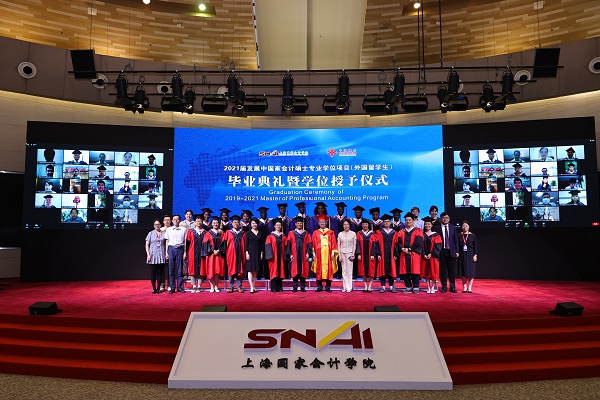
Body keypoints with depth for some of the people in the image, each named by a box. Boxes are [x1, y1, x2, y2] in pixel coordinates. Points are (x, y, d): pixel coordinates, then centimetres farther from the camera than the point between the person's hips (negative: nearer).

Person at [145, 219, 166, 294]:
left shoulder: (163, 233, 7)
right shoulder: (150, 233, 5)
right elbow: (147, 245, 4)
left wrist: (166, 253, 1)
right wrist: (148, 254, -6)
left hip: (161, 256, 1)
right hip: (153, 256, 0)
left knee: (160, 272, 2)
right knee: (153, 272, 1)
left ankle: (158, 288, 9)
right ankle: (154, 288, 9)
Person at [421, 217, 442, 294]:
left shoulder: (436, 235, 2)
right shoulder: (422, 235, 8)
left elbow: (437, 246, -5)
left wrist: (431, 254, -14)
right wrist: (424, 254, -10)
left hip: (433, 257, -2)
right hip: (424, 256, 2)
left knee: (433, 272, -1)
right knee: (426, 273, 3)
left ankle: (433, 288, 7)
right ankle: (428, 288, 8)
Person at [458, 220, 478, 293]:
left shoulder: (472, 236, 2)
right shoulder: (459, 236, 5)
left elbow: (475, 246, 1)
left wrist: (475, 255, -7)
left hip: (470, 255, -1)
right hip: (462, 255, 1)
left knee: (470, 271, -2)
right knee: (463, 271, 2)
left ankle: (469, 287, 3)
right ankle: (464, 287, 9)